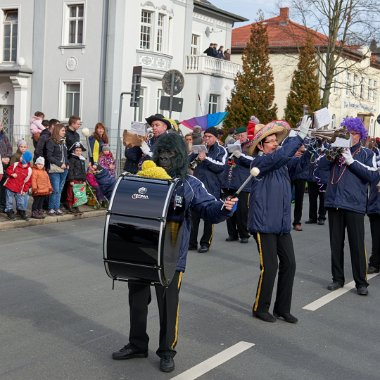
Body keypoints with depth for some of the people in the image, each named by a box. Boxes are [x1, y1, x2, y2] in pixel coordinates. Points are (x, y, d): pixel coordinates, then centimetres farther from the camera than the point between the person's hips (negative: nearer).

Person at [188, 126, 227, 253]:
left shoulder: (221, 151, 1)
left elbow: (220, 166, -14)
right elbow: (187, 161, 12)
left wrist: (206, 158, -21)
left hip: (212, 189, -3)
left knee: (209, 217, 4)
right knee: (194, 216, 3)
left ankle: (205, 243, 13)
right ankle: (192, 242, 11)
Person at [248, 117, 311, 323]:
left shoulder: (280, 162, 14)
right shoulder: (260, 162, -12)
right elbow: (281, 156, -25)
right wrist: (300, 135, -28)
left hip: (282, 224, 8)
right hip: (264, 224, -7)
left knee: (289, 264, 7)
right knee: (269, 267, -4)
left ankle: (282, 308, 20)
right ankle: (260, 308, 14)